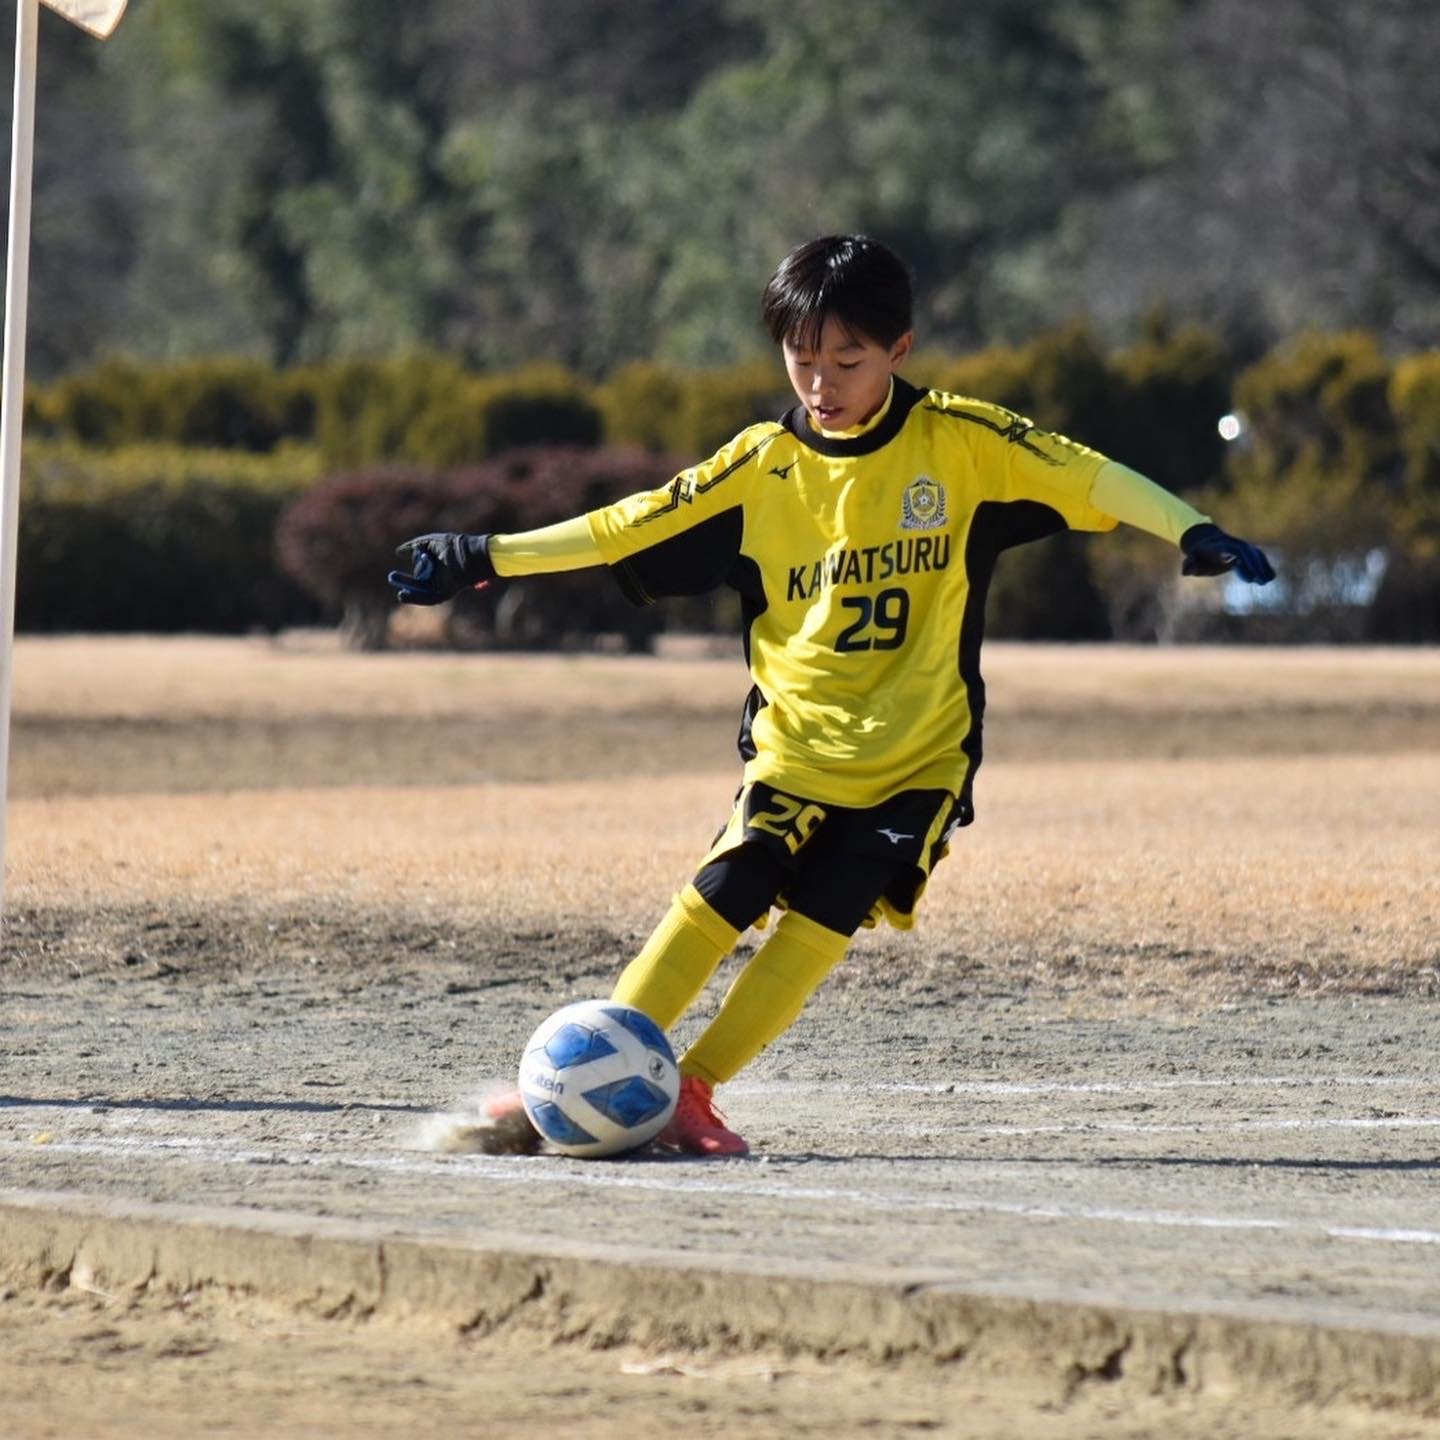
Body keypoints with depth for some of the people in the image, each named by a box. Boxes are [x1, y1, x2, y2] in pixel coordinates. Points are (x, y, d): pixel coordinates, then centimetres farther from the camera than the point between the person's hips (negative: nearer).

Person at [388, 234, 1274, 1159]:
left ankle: (689, 1090, -7)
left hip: (919, 760, -1)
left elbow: (1089, 478, -3)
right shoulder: (761, 466, -1)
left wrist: (1195, 533, -15)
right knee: (718, 898, -13)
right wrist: (483, 560, -3)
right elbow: (624, 529, 1)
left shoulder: (959, 441, -4)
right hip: (794, 747, 1)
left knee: (819, 922, -13)